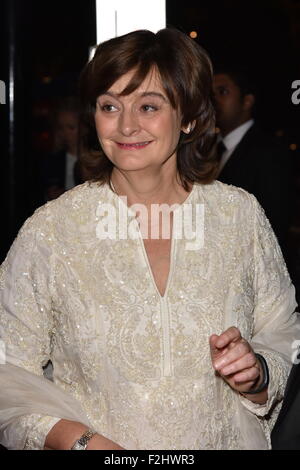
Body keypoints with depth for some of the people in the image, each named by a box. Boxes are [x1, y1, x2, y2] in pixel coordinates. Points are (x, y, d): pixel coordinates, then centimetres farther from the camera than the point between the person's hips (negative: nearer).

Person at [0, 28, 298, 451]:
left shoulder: (242, 215, -7)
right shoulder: (48, 233, -13)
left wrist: (255, 374, -17)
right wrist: (78, 439, -22)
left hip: (227, 442, 1)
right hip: (99, 439, -1)